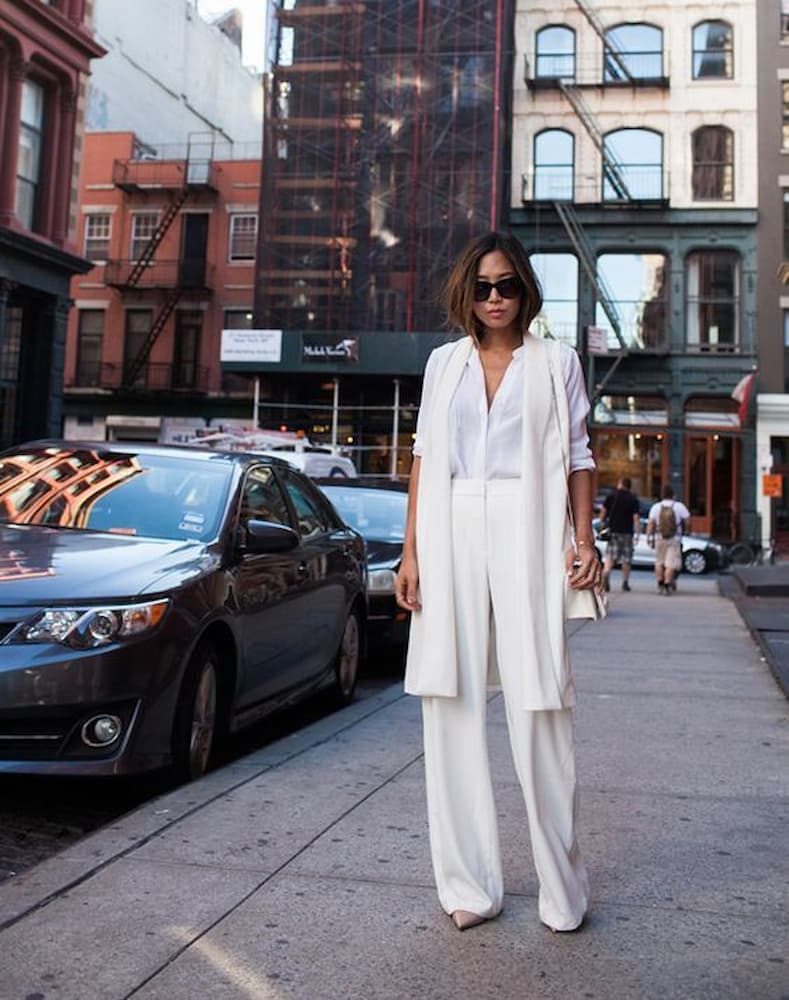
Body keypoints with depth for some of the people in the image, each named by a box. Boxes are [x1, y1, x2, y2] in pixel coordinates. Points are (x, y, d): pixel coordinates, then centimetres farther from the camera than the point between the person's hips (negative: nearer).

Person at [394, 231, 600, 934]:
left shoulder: (555, 362, 10)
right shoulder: (444, 362, 16)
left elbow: (577, 455, 8)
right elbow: (425, 455, 13)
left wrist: (584, 540, -5)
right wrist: (411, 551, 6)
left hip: (525, 533, -2)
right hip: (451, 534, 3)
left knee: (537, 706, -6)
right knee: (452, 706, 2)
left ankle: (562, 890, 8)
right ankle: (469, 886, 13)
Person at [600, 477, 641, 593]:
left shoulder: (611, 496, 2)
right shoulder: (633, 499, 0)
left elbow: (603, 511, 0)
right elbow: (636, 517, -6)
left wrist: (602, 523, 15)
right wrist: (637, 533, -4)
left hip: (613, 531, 0)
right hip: (627, 532, 0)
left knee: (610, 556, -1)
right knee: (626, 558, 10)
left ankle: (606, 573, -27)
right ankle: (625, 582, 12)